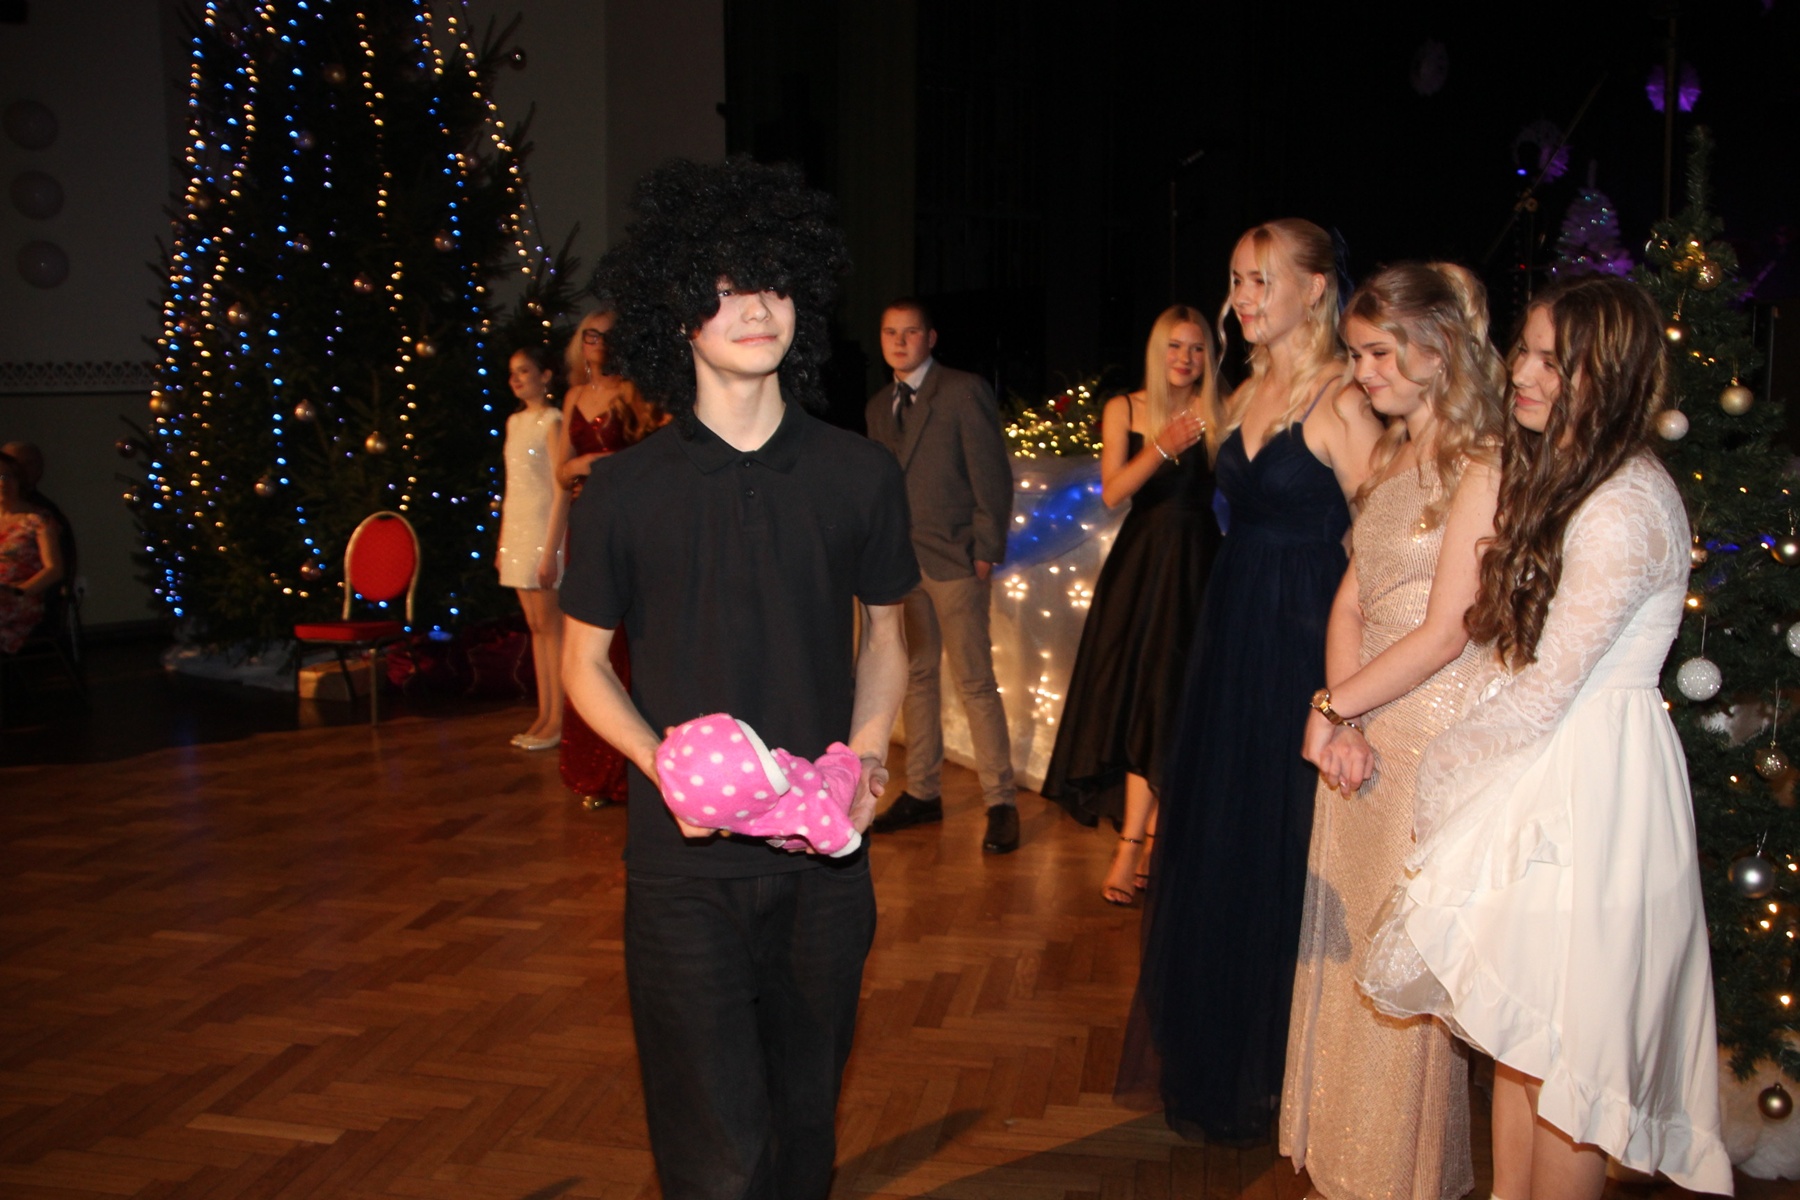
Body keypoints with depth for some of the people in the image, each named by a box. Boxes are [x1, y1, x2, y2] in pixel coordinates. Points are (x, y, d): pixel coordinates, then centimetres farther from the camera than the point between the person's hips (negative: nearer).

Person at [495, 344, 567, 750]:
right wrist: (502, 542, 15)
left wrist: (550, 551, -18)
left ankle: (558, 720, 0)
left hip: (544, 529, -8)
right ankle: (544, 716, 14)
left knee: (550, 625, -5)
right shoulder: (514, 422, 15)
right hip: (516, 530, 8)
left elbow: (561, 491, -13)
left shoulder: (552, 421, -8)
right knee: (535, 626, 9)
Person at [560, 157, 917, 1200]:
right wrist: (663, 763, -12)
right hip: (684, 857, -2)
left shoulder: (860, 475, 1)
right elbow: (586, 662, 5)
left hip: (824, 852, 2)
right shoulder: (623, 492, -4)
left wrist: (868, 751, -5)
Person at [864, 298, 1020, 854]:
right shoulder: (879, 405, 15)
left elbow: (992, 475, -6)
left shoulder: (964, 392, -4)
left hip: (953, 559, -6)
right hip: (899, 559, 6)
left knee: (975, 683, -5)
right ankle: (922, 791, 21)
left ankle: (1000, 802, 3)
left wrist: (986, 552, -10)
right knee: (916, 677, 11)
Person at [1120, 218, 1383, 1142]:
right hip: (1230, 634, 8)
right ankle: (1212, 1056, 35)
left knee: (1281, 854, 4)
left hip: (1303, 645, -8)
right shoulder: (1246, 397, 11)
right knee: (1213, 847, 16)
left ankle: (1281, 1070, 25)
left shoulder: (1341, 404, -14)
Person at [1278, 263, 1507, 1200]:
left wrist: (1329, 707, -10)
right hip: (1361, 727, 7)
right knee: (1347, 942, 13)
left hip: (1435, 733, -7)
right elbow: (1349, 603, 8)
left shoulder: (1482, 468, -13)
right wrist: (1342, 720, -6)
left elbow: (1446, 633, -17)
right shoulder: (1391, 460, 12)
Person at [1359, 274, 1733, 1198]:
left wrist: (1444, 764, -5)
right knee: (1518, 1032, 17)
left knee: (1564, 1048, 6)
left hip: (1589, 789, -9)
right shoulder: (1560, 474, 10)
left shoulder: (1627, 508, -21)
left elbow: (1547, 690, -18)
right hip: (1534, 770, 9)